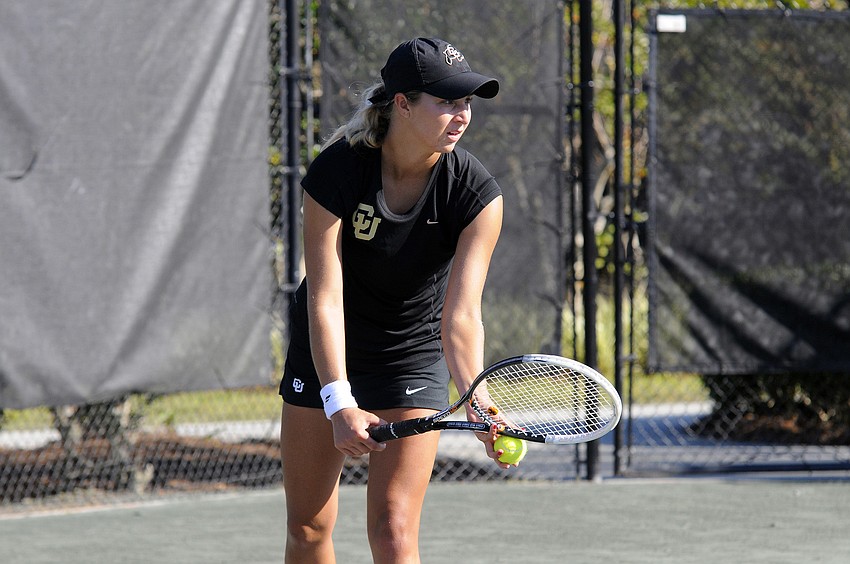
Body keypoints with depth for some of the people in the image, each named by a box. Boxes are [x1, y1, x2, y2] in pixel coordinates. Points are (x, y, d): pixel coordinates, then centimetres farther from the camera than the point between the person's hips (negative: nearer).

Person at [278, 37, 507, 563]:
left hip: (415, 357, 0)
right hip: (327, 356, 1)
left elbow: (461, 314, -27)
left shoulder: (476, 194, -22)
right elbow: (325, 297, -27)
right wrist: (339, 401, -38)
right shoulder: (335, 171, -25)